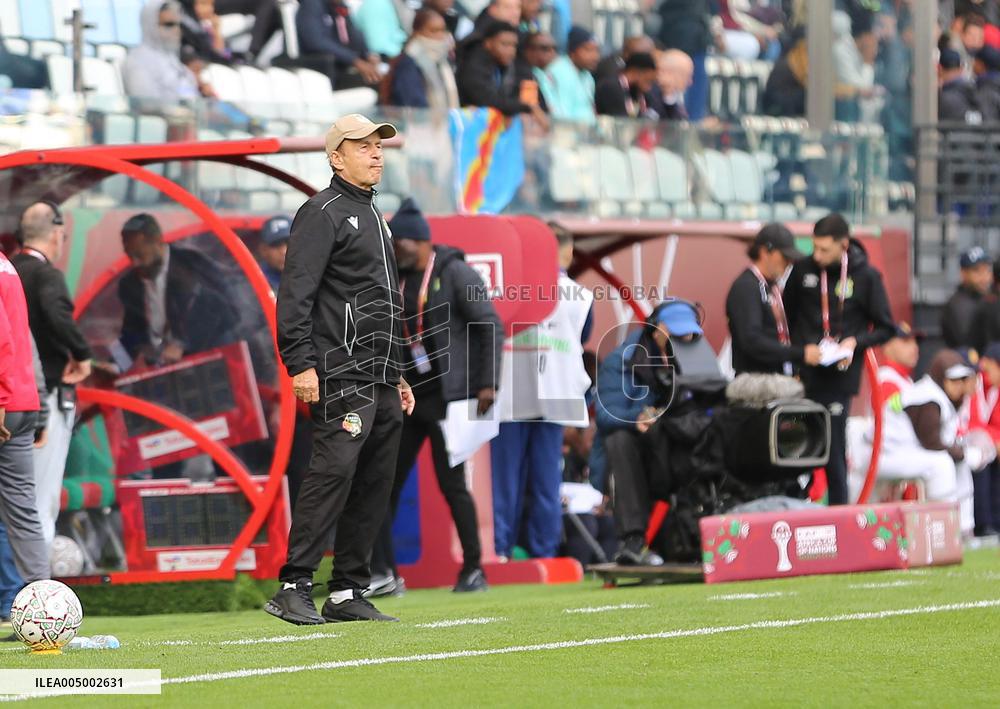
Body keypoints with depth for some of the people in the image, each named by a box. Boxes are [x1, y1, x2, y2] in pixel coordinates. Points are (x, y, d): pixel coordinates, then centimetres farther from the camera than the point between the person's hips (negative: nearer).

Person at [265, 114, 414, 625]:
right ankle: (294, 588, -20)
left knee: (374, 485, 5)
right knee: (333, 472, -18)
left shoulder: (373, 217, 24)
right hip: (341, 376, -9)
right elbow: (295, 294, -13)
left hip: (380, 381, 9)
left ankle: (348, 595, 8)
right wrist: (300, 364, -22)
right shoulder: (323, 212, -4)